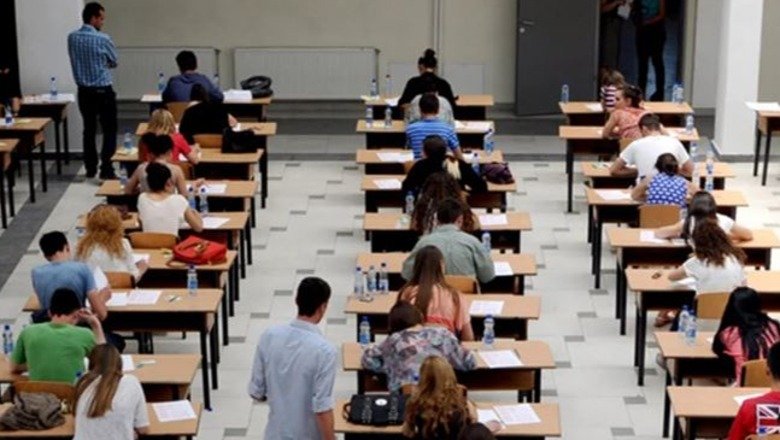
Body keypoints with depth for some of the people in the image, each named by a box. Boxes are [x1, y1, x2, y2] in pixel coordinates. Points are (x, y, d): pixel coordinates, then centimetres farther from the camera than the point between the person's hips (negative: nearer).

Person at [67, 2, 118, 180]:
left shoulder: (72, 38, 0)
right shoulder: (102, 39, -15)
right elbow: (114, 62, 1)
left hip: (84, 91, 5)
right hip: (103, 91, -5)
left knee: (89, 129, 14)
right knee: (109, 130, 1)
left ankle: (90, 169, 18)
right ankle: (106, 170, -5)